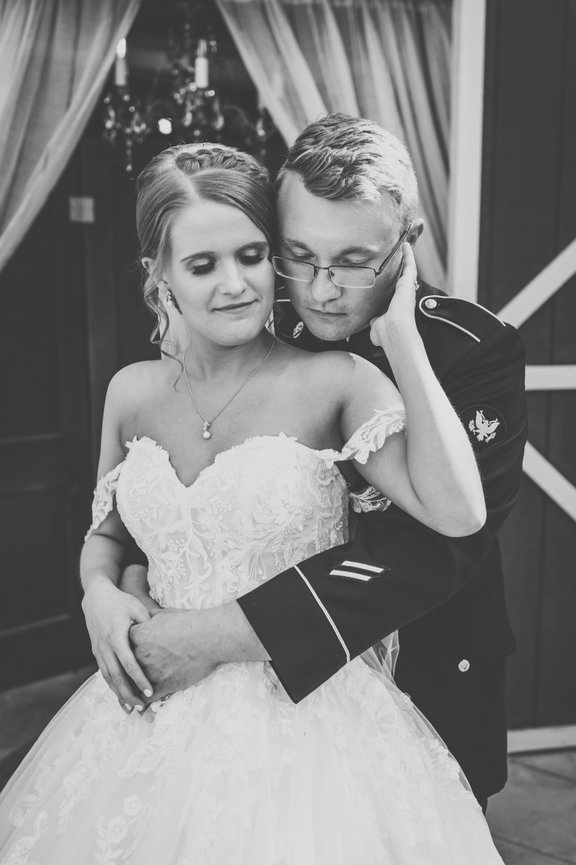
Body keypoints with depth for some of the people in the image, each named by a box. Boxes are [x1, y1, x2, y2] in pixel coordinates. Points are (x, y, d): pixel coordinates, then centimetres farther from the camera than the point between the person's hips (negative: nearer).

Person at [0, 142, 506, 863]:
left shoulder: (334, 382, -13)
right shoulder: (133, 392, 0)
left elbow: (458, 512, -25)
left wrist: (402, 340, -22)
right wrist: (99, 592, -8)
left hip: (306, 716, -4)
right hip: (157, 717, 4)